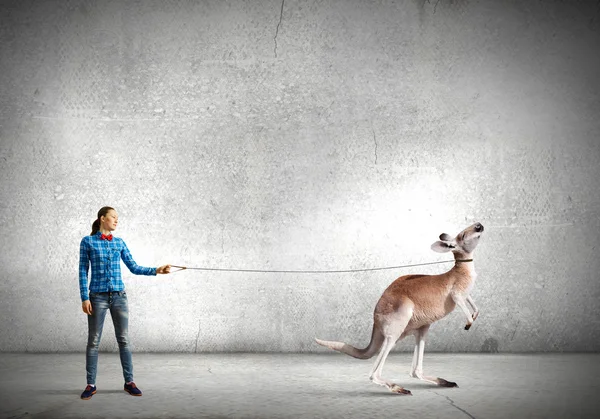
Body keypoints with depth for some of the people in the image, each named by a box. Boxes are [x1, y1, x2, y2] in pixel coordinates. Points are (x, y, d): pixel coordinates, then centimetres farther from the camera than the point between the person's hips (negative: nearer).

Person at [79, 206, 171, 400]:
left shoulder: (120, 243, 9)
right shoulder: (87, 241, 0)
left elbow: (134, 268, 7)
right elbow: (83, 271, -2)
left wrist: (156, 270, -6)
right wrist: (84, 298, -8)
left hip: (119, 296, 3)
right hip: (98, 296, -3)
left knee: (124, 339, 4)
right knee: (94, 341, 1)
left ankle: (129, 382, 11)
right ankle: (91, 385, 10)